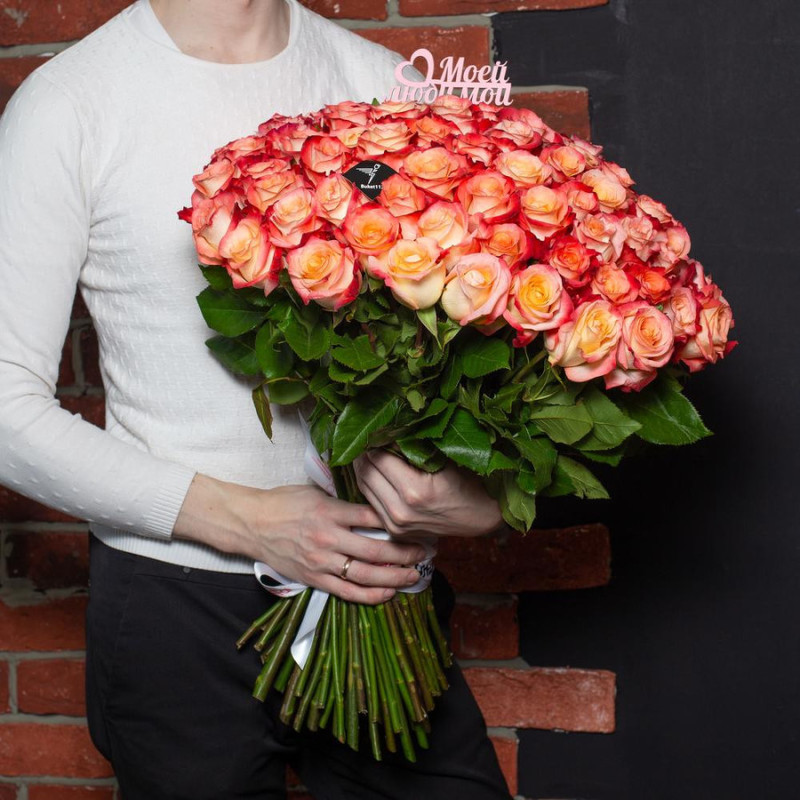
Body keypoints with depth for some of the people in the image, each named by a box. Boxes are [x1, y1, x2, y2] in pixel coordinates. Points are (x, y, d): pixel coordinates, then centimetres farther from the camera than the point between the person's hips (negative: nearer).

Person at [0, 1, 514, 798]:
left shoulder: (386, 82, 6)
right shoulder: (66, 105, -5)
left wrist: (483, 494, -12)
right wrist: (245, 519, -16)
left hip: (379, 584, 3)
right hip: (178, 609, -3)